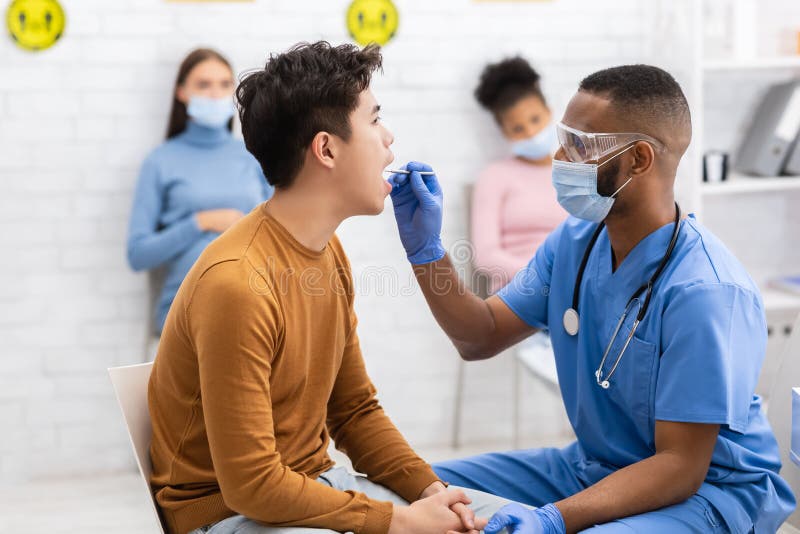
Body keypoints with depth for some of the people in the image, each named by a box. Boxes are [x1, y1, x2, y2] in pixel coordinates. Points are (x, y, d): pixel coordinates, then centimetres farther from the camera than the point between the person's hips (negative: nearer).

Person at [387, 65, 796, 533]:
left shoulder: (704, 291, -26)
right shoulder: (574, 242, -1)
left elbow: (680, 467, -25)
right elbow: (481, 337, 6)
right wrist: (425, 248, -8)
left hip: (707, 489, -7)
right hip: (594, 466, 8)